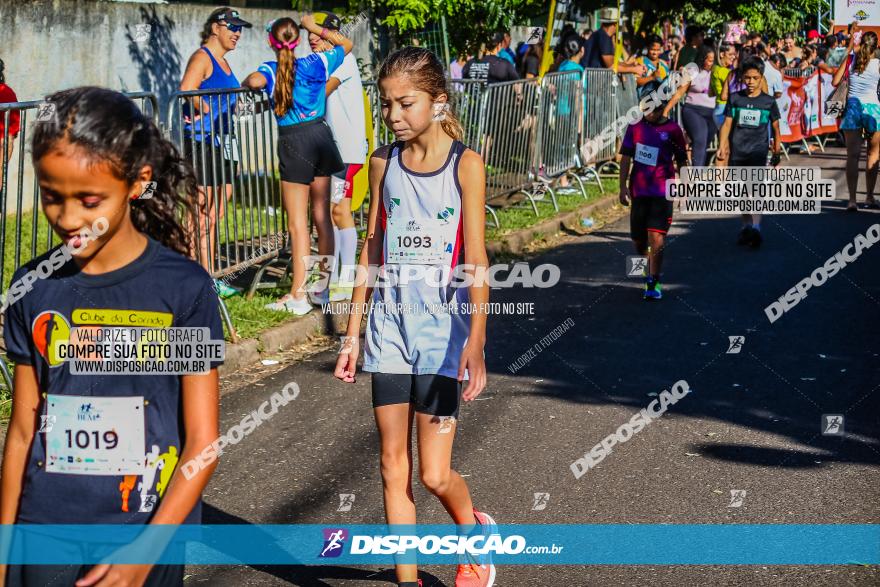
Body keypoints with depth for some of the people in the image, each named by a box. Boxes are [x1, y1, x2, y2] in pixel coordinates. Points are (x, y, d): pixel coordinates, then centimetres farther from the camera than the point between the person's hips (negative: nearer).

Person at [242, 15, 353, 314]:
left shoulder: (271, 70, -8)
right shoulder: (316, 63, 2)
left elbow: (254, 81, -31)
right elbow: (346, 44, 18)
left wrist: (244, 84, -8)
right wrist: (315, 27, 21)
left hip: (293, 143, -4)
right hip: (321, 136, 4)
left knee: (297, 223, -2)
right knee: (321, 216, 13)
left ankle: (298, 295, -2)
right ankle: (323, 287, 21)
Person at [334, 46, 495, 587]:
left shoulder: (465, 164, -7)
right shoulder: (384, 162, 5)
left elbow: (476, 259, -11)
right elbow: (372, 248, 9)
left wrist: (476, 340, -20)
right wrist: (353, 333, 10)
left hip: (443, 330, -4)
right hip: (390, 326, 4)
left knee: (433, 474, -2)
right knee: (394, 468, 6)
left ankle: (476, 530, 30)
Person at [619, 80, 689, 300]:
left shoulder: (672, 130, -2)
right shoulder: (635, 127, 4)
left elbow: (681, 161, 7)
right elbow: (626, 157, 5)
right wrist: (623, 186, -2)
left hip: (663, 192, -3)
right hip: (639, 190, 3)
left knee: (657, 238, -14)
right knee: (638, 241, 12)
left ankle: (653, 283, -5)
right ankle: (648, 269, 40)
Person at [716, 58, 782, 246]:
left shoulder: (769, 101, 3)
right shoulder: (735, 98, 6)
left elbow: (775, 128, 11)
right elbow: (727, 124, 7)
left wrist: (776, 153, 11)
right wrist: (721, 148, -2)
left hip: (758, 152, -3)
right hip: (737, 152, 3)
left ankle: (755, 228, -28)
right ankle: (746, 228, 24)